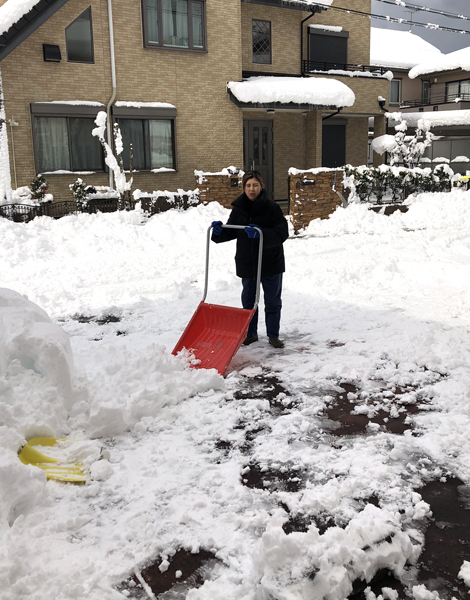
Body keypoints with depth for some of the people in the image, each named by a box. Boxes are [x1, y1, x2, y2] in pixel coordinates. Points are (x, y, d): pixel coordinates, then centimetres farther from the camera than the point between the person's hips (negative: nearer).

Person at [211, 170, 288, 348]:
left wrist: (261, 233, -32)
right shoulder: (238, 208, 2)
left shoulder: (272, 208, -11)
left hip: (271, 263, -4)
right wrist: (220, 231, -9)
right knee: (248, 300, 14)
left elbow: (282, 233, -18)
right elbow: (231, 232, 12)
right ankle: (250, 333, 30)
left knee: (273, 301, 8)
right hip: (246, 263, 4)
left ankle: (273, 335, 22)